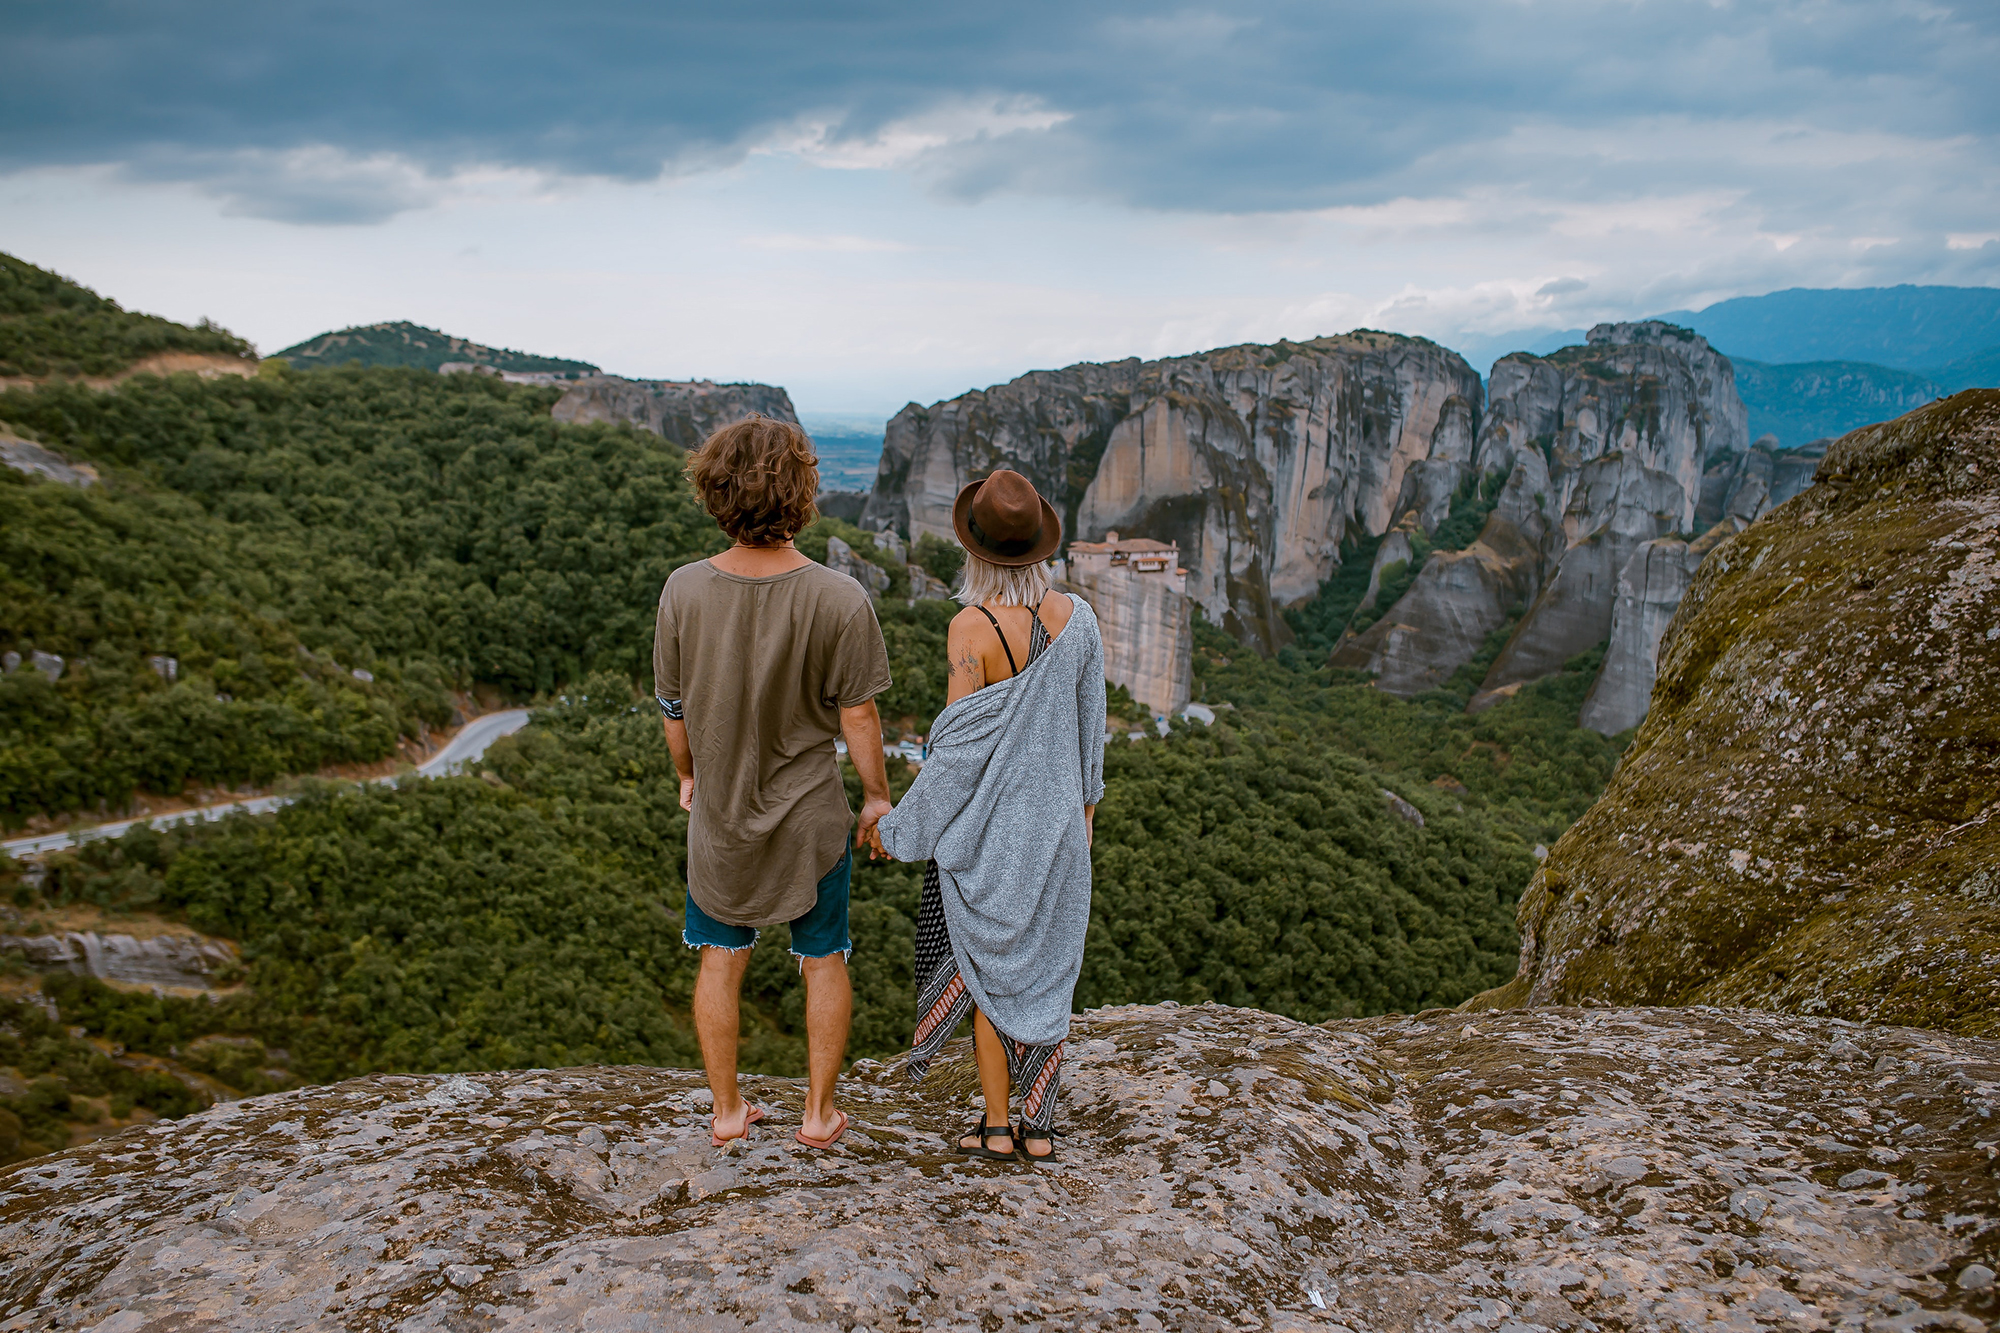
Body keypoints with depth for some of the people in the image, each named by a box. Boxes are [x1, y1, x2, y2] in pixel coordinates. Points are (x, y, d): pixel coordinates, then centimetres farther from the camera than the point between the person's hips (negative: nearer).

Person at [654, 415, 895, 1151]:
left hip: (720, 810, 2)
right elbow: (858, 715, -13)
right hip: (811, 814, -2)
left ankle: (727, 1111, 32)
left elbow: (674, 707, -3)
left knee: (721, 961, 19)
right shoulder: (840, 600, -23)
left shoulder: (685, 590, -15)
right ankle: (819, 1112, 28)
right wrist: (877, 796, 3)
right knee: (824, 961, 18)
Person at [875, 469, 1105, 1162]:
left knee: (989, 968, 12)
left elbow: (960, 746, -19)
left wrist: (900, 823, -7)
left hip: (985, 824, -4)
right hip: (1055, 819, 4)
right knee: (1046, 968, 15)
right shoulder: (1077, 617, -6)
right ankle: (1040, 1124, 24)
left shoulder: (972, 628, -22)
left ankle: (996, 1124, 23)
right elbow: (1091, 721, 4)